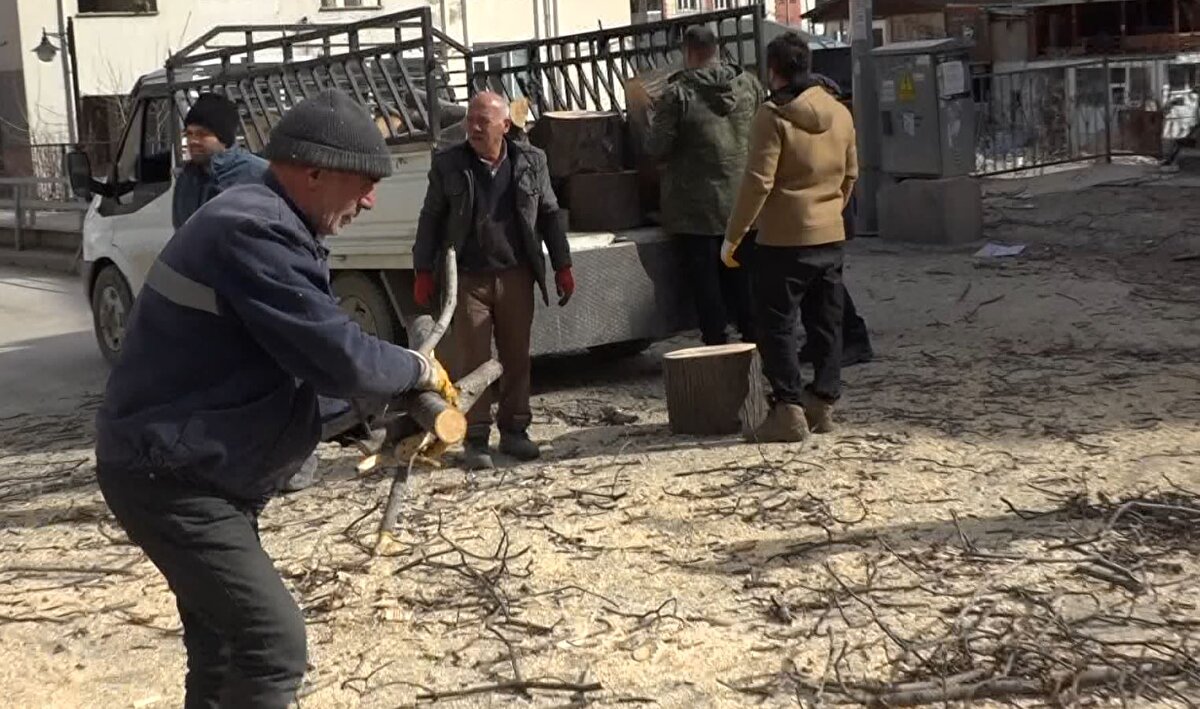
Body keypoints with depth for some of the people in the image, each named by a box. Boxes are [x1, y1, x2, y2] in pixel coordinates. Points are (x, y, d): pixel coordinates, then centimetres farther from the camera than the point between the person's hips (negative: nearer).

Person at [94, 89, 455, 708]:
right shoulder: (255, 232, -24)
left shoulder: (265, 223, 11)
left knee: (225, 635, 20)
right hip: (170, 477, -11)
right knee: (273, 640, -13)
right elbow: (338, 359, -27)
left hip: (192, 469, 11)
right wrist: (421, 371, -8)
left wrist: (397, 400, -1)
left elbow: (309, 353, 12)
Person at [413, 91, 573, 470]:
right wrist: (424, 272, 0)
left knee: (516, 357, 8)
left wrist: (562, 267, 8)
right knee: (471, 360, -1)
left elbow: (549, 215, 10)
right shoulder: (448, 165, 0)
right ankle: (476, 439, 6)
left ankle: (514, 431, 20)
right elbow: (431, 219, 5)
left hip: (516, 276, 2)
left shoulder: (531, 161, 3)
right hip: (468, 279, -2)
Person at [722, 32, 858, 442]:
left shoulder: (774, 116, -14)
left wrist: (733, 236, -11)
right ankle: (823, 403, 18)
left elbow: (758, 182, -18)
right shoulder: (840, 113, 7)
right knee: (826, 325, 13)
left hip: (783, 240, -7)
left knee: (777, 326, 0)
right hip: (831, 238, 7)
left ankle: (789, 411, -3)